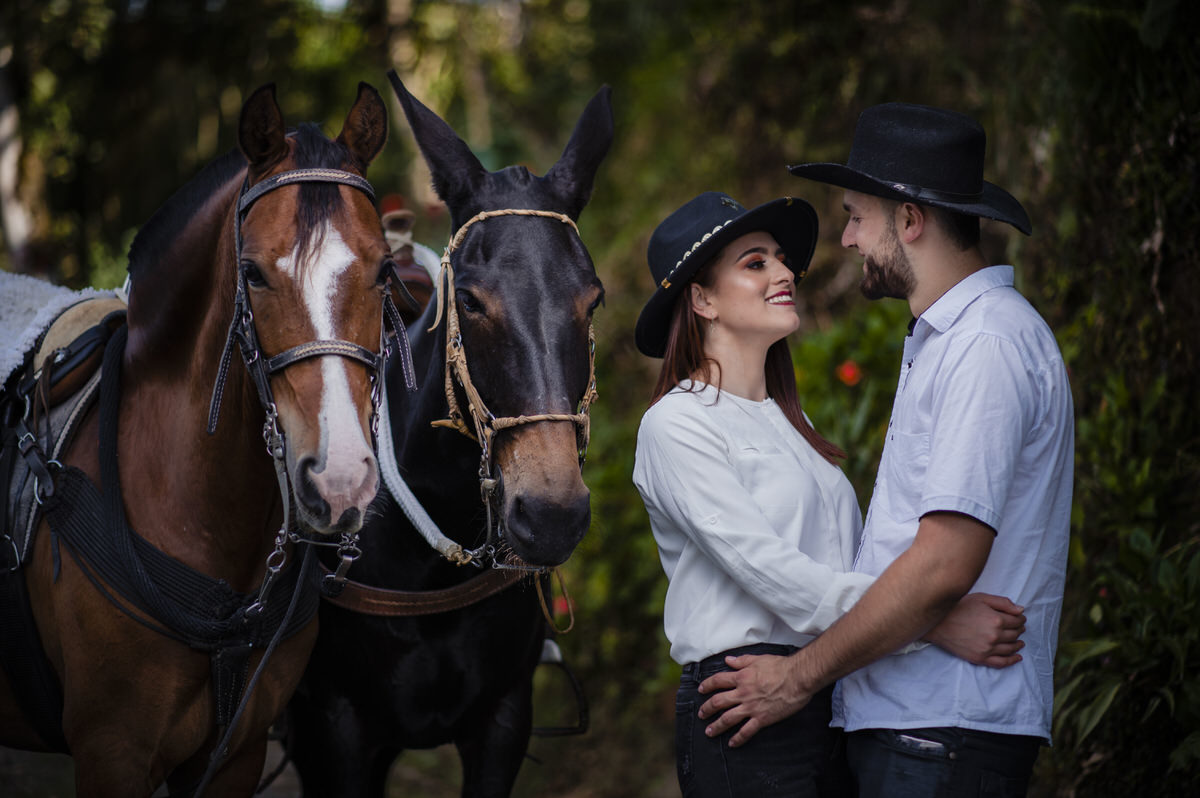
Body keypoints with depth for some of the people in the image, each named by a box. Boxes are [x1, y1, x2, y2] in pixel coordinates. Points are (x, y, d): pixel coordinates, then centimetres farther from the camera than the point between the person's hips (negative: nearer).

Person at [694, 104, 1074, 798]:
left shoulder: (986, 346, -14)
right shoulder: (942, 340, 21)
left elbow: (944, 566, -20)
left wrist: (800, 676, -14)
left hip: (944, 736, -9)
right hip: (899, 719, 9)